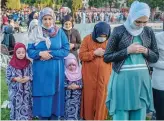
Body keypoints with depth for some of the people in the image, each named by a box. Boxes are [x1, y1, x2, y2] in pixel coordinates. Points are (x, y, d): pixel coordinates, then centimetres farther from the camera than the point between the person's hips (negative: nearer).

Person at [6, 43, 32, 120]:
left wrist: (28, 78, -19)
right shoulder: (11, 64, -8)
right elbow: (8, 77, -4)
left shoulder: (28, 63, -2)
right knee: (17, 105, 5)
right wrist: (15, 79, -20)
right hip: (16, 90, -2)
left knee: (26, 104, 12)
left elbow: (32, 75, 1)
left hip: (26, 89, 2)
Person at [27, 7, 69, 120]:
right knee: (42, 94, 7)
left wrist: (50, 53, -15)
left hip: (55, 71, -1)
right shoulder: (36, 32, 2)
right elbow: (30, 51, 2)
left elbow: (66, 50, -4)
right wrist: (40, 53, -18)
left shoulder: (60, 32, 0)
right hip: (40, 71, 1)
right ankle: (43, 116, 21)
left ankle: (55, 116, 21)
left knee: (55, 94, 6)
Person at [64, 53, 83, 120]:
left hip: (77, 96, 1)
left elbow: (82, 84, 1)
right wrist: (69, 87, -18)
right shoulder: (65, 74, -3)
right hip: (68, 96, -1)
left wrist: (77, 86, -15)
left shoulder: (79, 73, 2)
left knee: (76, 110, -2)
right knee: (69, 111, -6)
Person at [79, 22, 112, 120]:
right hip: (89, 74, -1)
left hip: (104, 75, 1)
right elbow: (81, 55, -6)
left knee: (101, 97, 3)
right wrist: (94, 53, -17)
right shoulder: (87, 39, -1)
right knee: (89, 96, 4)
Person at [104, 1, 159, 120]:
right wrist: (127, 50, -14)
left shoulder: (149, 32, 6)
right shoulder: (119, 31, -5)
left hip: (142, 78, 4)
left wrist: (146, 51, -9)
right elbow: (107, 57, -4)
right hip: (122, 78, -3)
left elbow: (155, 57, 12)